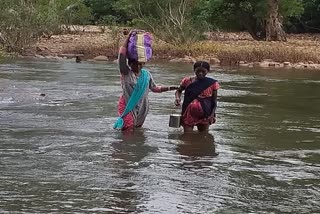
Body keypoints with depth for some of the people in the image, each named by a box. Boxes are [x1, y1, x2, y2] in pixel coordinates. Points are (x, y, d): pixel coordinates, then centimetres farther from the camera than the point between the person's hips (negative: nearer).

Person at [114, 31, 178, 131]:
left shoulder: (146, 74, 6)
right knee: (128, 130, -13)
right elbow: (122, 54, -19)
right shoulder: (125, 73, -9)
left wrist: (170, 88, 3)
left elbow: (154, 88, 13)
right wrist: (128, 37, -21)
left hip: (141, 108, 5)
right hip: (127, 106, -5)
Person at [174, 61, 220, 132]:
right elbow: (179, 91, 15)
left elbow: (214, 101, 1)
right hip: (189, 114, 0)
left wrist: (212, 114, -10)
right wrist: (178, 98, -6)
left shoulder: (212, 83, -4)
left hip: (205, 115, 0)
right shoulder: (187, 81, -2)